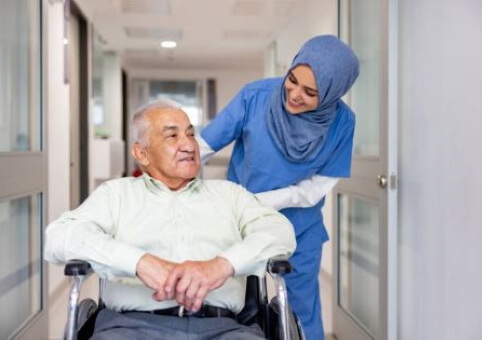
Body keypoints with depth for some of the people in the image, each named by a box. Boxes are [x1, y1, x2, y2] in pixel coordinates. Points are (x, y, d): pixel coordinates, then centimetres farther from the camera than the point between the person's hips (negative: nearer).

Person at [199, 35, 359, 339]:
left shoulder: (341, 122, -17)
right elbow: (201, 146, -16)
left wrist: (252, 202, -18)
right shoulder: (256, 96, -20)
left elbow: (317, 187, -12)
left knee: (304, 311, 13)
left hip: (300, 230, 1)